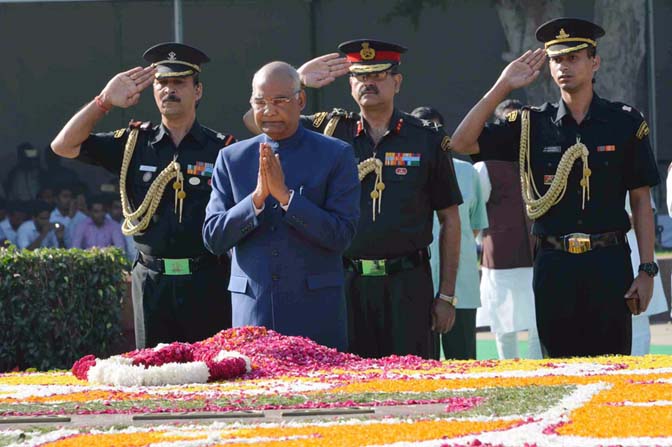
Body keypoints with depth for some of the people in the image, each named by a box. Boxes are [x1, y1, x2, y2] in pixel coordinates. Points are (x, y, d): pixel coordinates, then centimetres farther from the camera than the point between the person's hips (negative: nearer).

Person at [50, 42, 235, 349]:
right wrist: (104, 102, -7)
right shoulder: (134, 143, 8)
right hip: (152, 282, 2)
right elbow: (64, 146, 3)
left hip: (209, 284, -2)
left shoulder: (221, 148, 3)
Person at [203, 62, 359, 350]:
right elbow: (213, 239, 3)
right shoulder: (231, 159, 9)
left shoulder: (336, 156, 2)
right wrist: (256, 198, -11)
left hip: (315, 310, -2)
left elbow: (341, 235, -6)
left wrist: (285, 196, -14)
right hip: (252, 310, 2)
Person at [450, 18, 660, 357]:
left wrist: (647, 271, -3)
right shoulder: (532, 125, 6)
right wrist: (503, 86, -5)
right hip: (553, 266, 1)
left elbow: (641, 201, 4)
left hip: (609, 265, -1)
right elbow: (462, 143, -1)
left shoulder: (624, 123, 3)